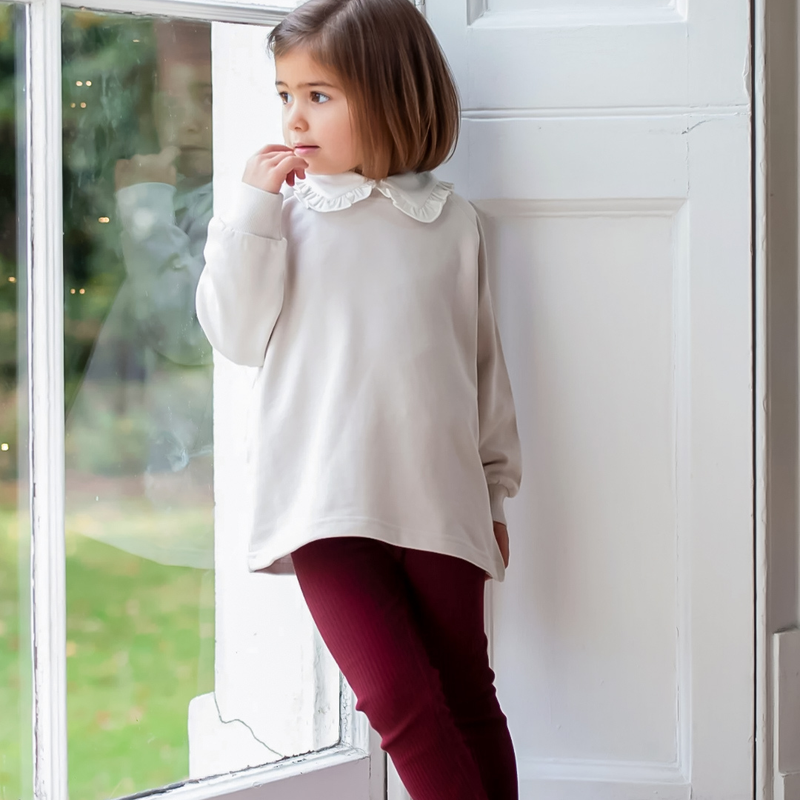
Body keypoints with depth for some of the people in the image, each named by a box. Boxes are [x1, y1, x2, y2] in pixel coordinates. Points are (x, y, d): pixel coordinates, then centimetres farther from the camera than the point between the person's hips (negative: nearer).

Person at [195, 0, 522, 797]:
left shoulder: (451, 222, 8)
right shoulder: (285, 213, 6)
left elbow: (485, 365, 15)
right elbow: (237, 334, 0)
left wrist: (495, 492, 18)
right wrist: (251, 208, -5)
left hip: (439, 504, 2)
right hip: (329, 507, -1)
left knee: (468, 701, 8)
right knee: (401, 698, -13)